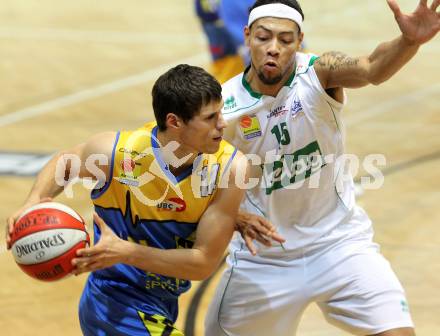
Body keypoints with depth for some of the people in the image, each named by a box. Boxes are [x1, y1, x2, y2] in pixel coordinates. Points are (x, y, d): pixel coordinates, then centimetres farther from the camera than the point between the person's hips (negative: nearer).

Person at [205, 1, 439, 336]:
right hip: (264, 255, 1)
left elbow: (372, 69, -39)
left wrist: (409, 41, -60)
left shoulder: (319, 72, -18)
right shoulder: (223, 105, -15)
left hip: (338, 241, -1)